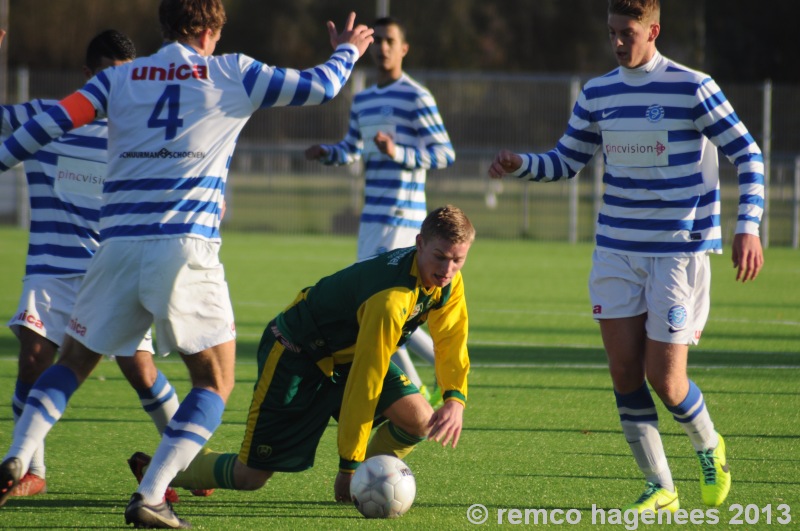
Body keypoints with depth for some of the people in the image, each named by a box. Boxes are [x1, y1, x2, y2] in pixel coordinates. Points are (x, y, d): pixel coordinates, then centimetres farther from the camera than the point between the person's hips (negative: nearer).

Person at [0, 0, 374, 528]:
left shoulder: (119, 78, 13)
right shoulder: (231, 74, 8)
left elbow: (53, 122, 5)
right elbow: (321, 87, 16)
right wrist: (348, 51, 36)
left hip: (119, 246, 3)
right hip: (186, 247, -3)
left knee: (74, 361, 18)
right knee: (216, 381, 7)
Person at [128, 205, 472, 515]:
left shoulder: (449, 281, -13)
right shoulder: (390, 298, -37)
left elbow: (451, 339, -1)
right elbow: (364, 382, -33)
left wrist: (455, 400, -21)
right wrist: (349, 464, -28)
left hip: (347, 353, 8)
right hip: (298, 354, -8)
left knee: (420, 420, -13)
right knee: (250, 476, -6)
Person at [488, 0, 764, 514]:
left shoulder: (693, 88, -9)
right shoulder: (597, 94, 6)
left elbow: (747, 154, -5)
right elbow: (565, 161, 17)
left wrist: (748, 227, -14)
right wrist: (519, 164, -3)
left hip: (679, 251, -5)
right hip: (616, 250, 5)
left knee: (664, 379, -8)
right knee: (625, 372, -1)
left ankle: (710, 447, 23)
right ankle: (660, 489, 9)